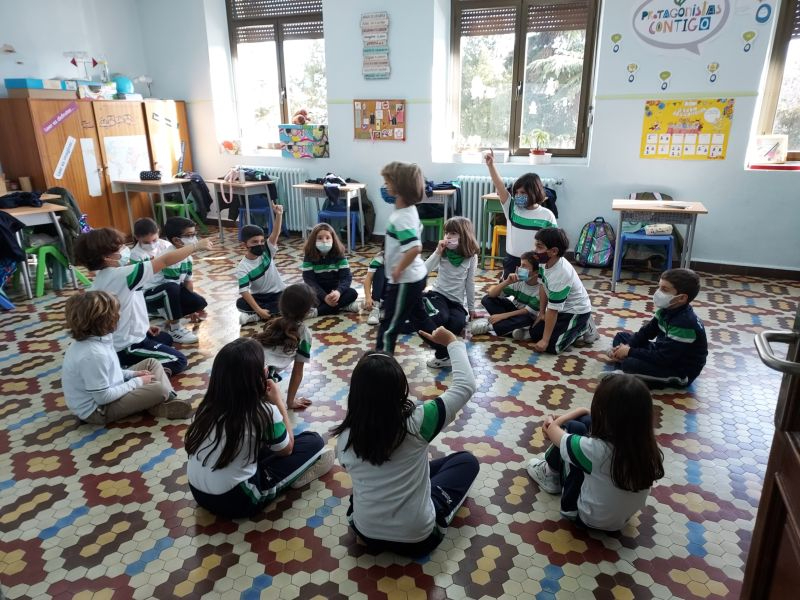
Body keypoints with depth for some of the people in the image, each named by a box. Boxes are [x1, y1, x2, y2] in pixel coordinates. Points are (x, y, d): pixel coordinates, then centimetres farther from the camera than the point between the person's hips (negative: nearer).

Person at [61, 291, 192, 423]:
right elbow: (103, 397, -28)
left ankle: (169, 400, -2)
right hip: (97, 409, -10)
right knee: (159, 389, -22)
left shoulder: (93, 340, -4)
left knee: (151, 363, 10)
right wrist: (137, 382, -17)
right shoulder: (93, 354, -33)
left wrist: (132, 374, 2)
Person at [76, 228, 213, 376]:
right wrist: (196, 246, -23)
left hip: (123, 337, 9)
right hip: (126, 346, -9)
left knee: (166, 338, 30)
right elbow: (165, 261, -29)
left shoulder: (103, 277, 0)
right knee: (179, 361, -1)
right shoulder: (120, 275, -29)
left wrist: (143, 326, 13)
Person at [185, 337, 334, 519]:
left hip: (198, 492, 7)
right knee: (314, 441, 0)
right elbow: (287, 449, 0)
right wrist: (279, 402, 4)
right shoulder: (264, 413, -21)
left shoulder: (209, 404, -5)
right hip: (235, 500, -6)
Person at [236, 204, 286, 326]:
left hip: (278, 293, 2)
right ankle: (276, 311, -27)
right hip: (259, 296, -2)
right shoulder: (242, 268, -14)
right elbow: (244, 291, -22)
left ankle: (254, 316, -21)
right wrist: (259, 310, -33)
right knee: (241, 303, -29)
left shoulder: (266, 251, -6)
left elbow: (276, 233, -21)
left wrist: (279, 215, -39)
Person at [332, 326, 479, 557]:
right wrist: (452, 342, -3)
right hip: (417, 538, -4)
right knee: (467, 460, 13)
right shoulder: (416, 423, -26)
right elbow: (466, 385, -15)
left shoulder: (345, 437, -16)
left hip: (366, 532, 4)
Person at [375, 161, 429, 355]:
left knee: (389, 326, 3)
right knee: (420, 319, 23)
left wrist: (398, 270, -24)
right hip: (416, 276, 10)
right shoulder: (408, 209, 4)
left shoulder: (401, 217, -25)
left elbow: (415, 248, -37)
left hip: (405, 280, -10)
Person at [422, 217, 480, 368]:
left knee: (458, 324, -30)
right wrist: (437, 252, -18)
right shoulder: (443, 252, -3)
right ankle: (443, 355, -13)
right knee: (440, 317, -33)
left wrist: (471, 308, 8)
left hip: (458, 301, 1)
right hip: (438, 294, -1)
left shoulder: (471, 256, -4)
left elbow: (470, 283, 3)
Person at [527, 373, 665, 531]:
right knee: (586, 422, 3)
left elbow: (552, 429, -15)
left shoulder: (598, 450, -36)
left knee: (573, 427, -3)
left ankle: (552, 475, 23)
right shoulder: (648, 448, -21)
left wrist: (552, 425, 6)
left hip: (586, 517, -5)